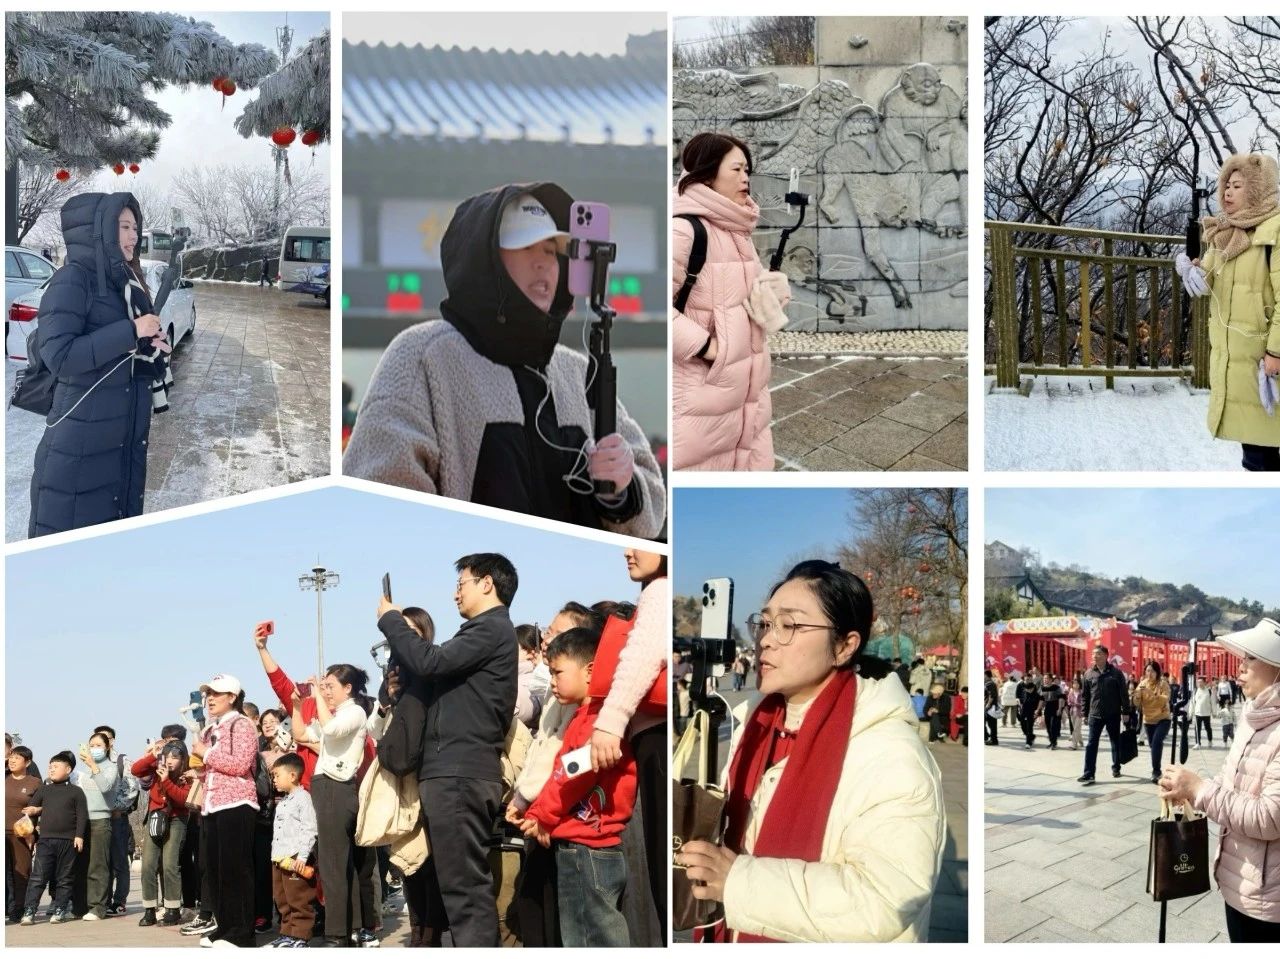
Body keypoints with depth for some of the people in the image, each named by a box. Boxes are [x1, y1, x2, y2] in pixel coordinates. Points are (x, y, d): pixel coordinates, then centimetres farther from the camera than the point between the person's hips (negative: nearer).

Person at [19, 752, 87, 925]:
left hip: (68, 841, -2)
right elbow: (31, 808, 17)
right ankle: (29, 911, -8)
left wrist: (79, 835, -8)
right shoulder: (44, 789, 12)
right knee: (38, 877, -6)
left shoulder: (76, 791, 3)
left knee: (64, 878, 4)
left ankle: (60, 910, 11)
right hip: (45, 839, 2)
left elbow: (82, 816, -1)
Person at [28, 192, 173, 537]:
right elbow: (59, 355, -23)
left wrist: (152, 346, 0)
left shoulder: (125, 280, 12)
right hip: (82, 436, -8)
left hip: (128, 433, 8)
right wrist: (132, 332, -21)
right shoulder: (71, 280, -13)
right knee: (69, 531, -3)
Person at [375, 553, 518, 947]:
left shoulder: (491, 628, -8)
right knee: (463, 881, 9)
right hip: (460, 770, 10)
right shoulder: (488, 632, 24)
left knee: (463, 884, -13)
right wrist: (400, 628, 12)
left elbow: (431, 662, -17)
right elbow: (441, 674, 21)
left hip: (459, 772, -10)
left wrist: (390, 620, -2)